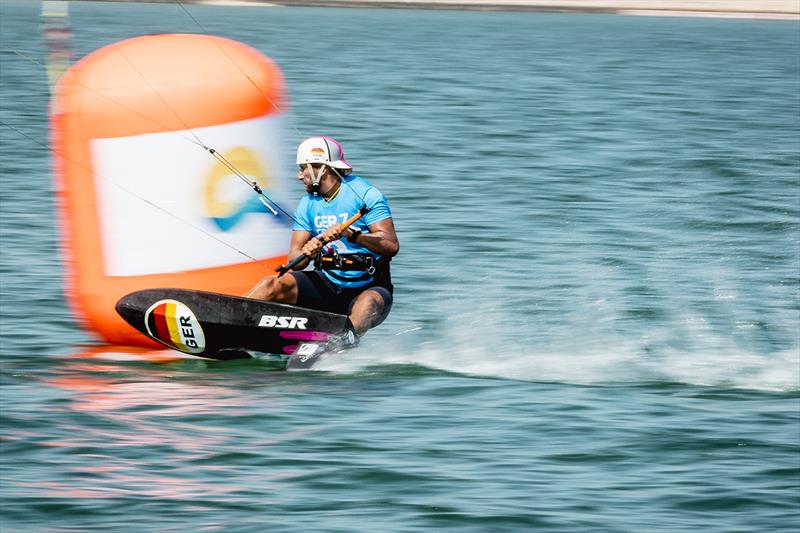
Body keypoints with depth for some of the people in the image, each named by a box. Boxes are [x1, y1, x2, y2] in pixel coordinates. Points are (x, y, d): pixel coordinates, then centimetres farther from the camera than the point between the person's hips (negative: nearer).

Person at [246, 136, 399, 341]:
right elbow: (294, 259, 2)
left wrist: (350, 233, -33)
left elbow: (392, 246, -19)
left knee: (370, 302, -39)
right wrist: (306, 253, -22)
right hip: (326, 283, 5)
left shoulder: (364, 193, -8)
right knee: (274, 284, -18)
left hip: (368, 287, -5)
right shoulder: (308, 203, 9)